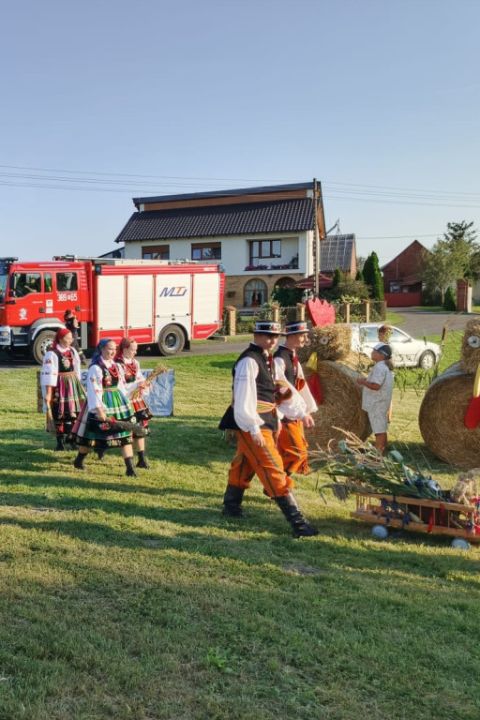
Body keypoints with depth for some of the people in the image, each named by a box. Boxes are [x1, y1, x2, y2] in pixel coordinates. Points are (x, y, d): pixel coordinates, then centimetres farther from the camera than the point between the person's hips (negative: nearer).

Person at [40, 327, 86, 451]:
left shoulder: (72, 351, 8)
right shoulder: (52, 353, -13)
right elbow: (49, 373, -17)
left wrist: (78, 384, 16)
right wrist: (48, 393, -19)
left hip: (73, 383, 6)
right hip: (59, 385, -6)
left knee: (74, 410, 7)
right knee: (60, 413, 1)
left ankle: (70, 436, 22)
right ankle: (60, 441, 11)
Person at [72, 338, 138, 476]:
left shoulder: (117, 366, 8)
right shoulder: (95, 368, -14)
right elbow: (94, 390, -18)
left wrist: (125, 403, 12)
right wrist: (99, 409, -22)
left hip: (118, 402, 6)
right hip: (102, 403, -6)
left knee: (125, 435, 0)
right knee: (92, 434, 8)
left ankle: (130, 468, 1)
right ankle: (79, 460, 33)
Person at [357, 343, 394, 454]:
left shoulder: (379, 367, -19)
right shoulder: (385, 367, 14)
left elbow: (375, 386, -27)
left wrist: (363, 382, -13)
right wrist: (366, 381, 13)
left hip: (377, 404, -10)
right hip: (380, 403, 10)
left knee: (379, 430, -7)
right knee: (382, 430, 14)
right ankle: (381, 453, 21)